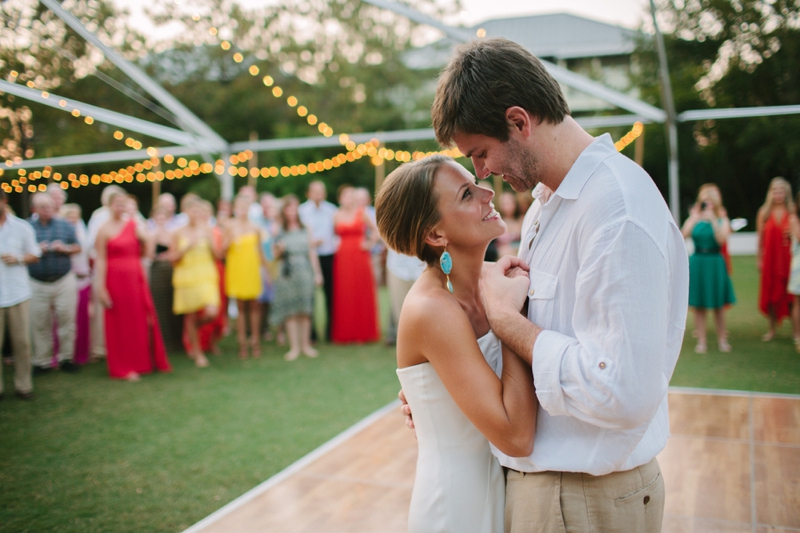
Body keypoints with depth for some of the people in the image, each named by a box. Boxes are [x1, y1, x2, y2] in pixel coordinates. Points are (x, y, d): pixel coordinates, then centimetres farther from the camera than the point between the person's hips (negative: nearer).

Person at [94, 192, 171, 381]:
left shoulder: (136, 225, 7)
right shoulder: (105, 229, -7)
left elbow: (146, 253, 11)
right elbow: (101, 260, -10)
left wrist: (144, 238, -7)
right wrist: (101, 287, -15)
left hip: (136, 278, 4)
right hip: (116, 279, -4)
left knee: (140, 320, 9)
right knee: (120, 323, 5)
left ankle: (141, 360, 26)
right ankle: (123, 368, 16)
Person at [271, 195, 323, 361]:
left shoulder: (305, 230, 10)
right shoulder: (280, 231, 5)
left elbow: (312, 252, 11)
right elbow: (276, 255, 8)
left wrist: (317, 273, 6)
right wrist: (279, 250, -14)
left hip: (305, 271, 1)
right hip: (287, 273, -1)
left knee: (305, 309, 1)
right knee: (290, 311, -2)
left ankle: (306, 344, 11)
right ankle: (294, 347, 5)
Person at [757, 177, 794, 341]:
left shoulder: (792, 212, 1)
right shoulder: (764, 212, 4)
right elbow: (760, 238, 6)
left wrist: (793, 234, -14)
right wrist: (759, 259, 3)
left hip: (789, 258, -1)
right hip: (770, 259, 1)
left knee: (790, 295, -1)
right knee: (770, 295, 6)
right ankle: (772, 329, 17)